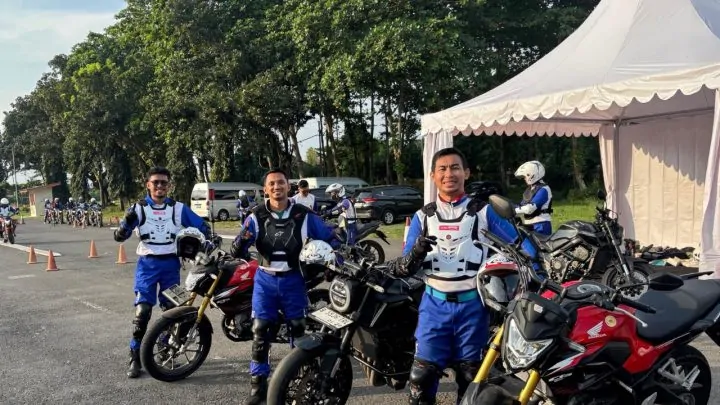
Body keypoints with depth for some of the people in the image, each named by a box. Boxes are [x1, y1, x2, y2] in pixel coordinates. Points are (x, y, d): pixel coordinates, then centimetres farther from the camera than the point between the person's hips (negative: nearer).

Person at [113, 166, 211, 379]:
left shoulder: (178, 208, 3)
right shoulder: (138, 208, 0)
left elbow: (202, 227, 8)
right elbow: (119, 236, -5)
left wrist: (207, 242, -12)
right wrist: (127, 223, -26)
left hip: (171, 264, 2)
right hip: (147, 263, -2)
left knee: (170, 310, 9)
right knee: (142, 311, -9)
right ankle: (135, 357, 0)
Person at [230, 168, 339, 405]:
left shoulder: (303, 215, -4)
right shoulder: (256, 217, -3)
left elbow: (329, 237, 5)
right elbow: (238, 251, -5)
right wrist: (240, 244, -28)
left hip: (293, 279, 0)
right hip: (265, 280, 0)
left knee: (298, 329, 8)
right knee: (260, 330, -2)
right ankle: (258, 385, 6)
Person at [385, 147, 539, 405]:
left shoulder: (483, 211, 4)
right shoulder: (423, 216, 8)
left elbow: (519, 243, 3)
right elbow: (405, 268, 3)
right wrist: (417, 252, -19)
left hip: (472, 303, 0)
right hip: (435, 303, 1)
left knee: (470, 376, 11)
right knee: (422, 373, -5)